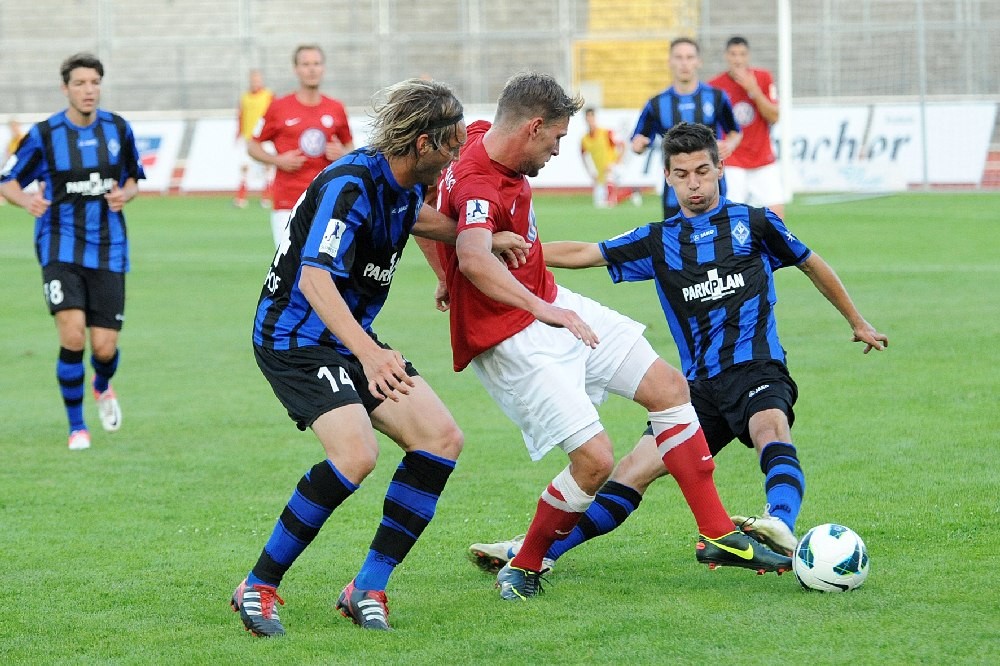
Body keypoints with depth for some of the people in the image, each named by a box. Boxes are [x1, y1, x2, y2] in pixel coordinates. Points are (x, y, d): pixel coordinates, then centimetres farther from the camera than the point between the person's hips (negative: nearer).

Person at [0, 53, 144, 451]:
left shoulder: (118, 129, 2)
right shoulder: (44, 135, -6)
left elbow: (133, 177, 16)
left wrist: (125, 195, -7)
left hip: (108, 250, 2)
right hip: (61, 249, -2)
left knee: (104, 347, -3)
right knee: (72, 336, -19)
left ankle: (102, 387, 36)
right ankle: (76, 428, 0)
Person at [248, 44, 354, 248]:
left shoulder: (336, 109, 9)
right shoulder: (279, 107, 2)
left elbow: (349, 146, 21)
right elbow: (253, 146, 9)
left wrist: (342, 154, -2)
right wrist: (277, 160, -8)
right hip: (287, 205, -2)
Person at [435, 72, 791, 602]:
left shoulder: (482, 138, 0)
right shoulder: (477, 186, -29)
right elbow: (474, 259, -51)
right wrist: (540, 309, -56)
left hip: (548, 305, 11)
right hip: (511, 340, -11)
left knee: (667, 385, 9)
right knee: (595, 458, -17)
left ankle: (717, 535, 18)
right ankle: (522, 569, 8)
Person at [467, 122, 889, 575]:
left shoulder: (753, 223, 8)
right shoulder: (659, 241, 13)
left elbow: (812, 265, 22)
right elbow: (581, 254, 10)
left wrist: (857, 323, 30)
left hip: (757, 371, -3)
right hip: (700, 384, 3)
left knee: (771, 432, -36)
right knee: (636, 468, -7)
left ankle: (782, 526, -62)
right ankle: (539, 551, -6)